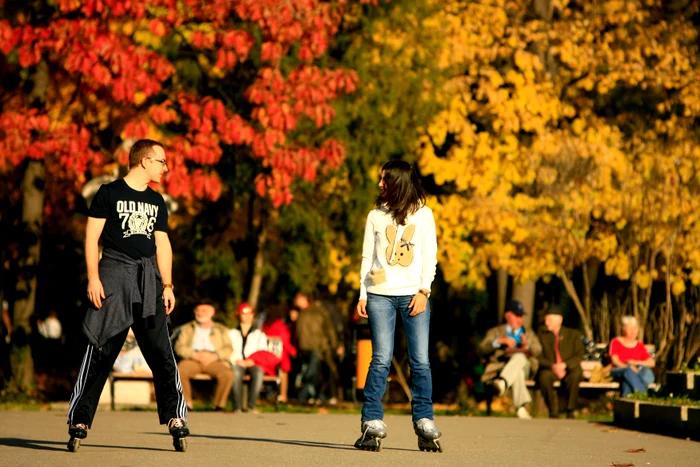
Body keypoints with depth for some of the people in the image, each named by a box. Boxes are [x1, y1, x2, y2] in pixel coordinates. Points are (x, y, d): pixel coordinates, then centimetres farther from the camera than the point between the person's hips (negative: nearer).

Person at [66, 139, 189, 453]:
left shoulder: (156, 201, 18)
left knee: (161, 352, -3)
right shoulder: (109, 193, 2)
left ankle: (175, 420, -3)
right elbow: (91, 237, -1)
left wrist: (167, 286, 9)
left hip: (148, 277, 4)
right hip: (114, 275, -4)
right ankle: (79, 422, -1)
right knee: (101, 352, -5)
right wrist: (93, 278, -11)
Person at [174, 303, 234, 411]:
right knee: (180, 371, -34)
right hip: (192, 360, 0)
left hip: (214, 360, 0)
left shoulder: (222, 329, 23)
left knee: (227, 374, -33)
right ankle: (186, 404, -24)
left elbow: (228, 349, 9)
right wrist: (194, 355, -10)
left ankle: (219, 406, -22)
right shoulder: (186, 328, 23)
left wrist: (214, 356, -11)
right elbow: (179, 347, 8)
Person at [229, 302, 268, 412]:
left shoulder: (259, 334, 26)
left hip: (253, 364, 1)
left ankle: (251, 405, -42)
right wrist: (237, 361, -10)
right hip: (237, 363, -1)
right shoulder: (232, 333, 25)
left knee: (259, 371, -38)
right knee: (236, 372, -39)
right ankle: (237, 407, -42)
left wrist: (252, 361, -8)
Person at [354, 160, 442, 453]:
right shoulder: (375, 216, 14)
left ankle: (424, 425, -1)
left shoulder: (423, 214, 10)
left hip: (413, 295, 0)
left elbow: (430, 256, 7)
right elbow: (367, 258, 14)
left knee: (421, 361, -6)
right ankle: (373, 425, -9)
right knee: (381, 360, -10)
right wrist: (362, 295, 5)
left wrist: (423, 291, -5)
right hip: (381, 295, 0)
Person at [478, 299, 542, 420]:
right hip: (501, 365, -1)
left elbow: (538, 351, 9)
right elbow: (482, 350, 4)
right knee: (518, 372, -41)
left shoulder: (529, 333, 31)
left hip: (524, 366, 1)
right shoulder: (495, 332, 24)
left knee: (519, 356, -40)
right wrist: (499, 341, -13)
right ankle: (521, 407, -56)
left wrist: (526, 346, -14)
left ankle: (502, 382, -68)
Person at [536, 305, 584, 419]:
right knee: (544, 376, -35)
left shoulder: (573, 334, 8)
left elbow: (579, 356, 0)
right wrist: (553, 366, -17)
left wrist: (565, 365, -18)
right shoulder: (543, 337, 12)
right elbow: (540, 359, 4)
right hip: (550, 370, 1)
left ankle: (570, 411, -25)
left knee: (575, 375, -37)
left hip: (569, 369, -1)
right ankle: (553, 411, -24)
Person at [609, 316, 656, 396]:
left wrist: (636, 362, -6)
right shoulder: (616, 342, 12)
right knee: (629, 372, -41)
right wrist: (628, 367, -20)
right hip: (619, 371, -3)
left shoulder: (640, 345, 22)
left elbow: (652, 363, 12)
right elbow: (614, 360, -3)